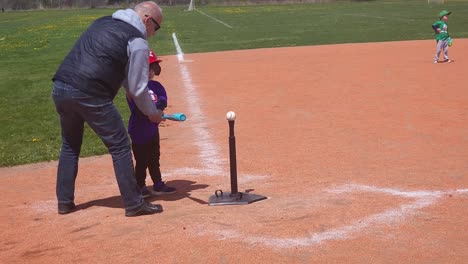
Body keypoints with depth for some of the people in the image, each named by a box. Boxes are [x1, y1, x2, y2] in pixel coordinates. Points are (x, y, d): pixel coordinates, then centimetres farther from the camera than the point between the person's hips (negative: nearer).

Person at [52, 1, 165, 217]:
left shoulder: (102, 22, 20)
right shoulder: (137, 42, -3)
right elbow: (138, 88, -2)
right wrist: (152, 113, 15)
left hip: (60, 88, 8)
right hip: (89, 94, -8)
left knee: (70, 146, 23)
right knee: (120, 146, 4)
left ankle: (65, 202, 28)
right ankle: (134, 204, 10)